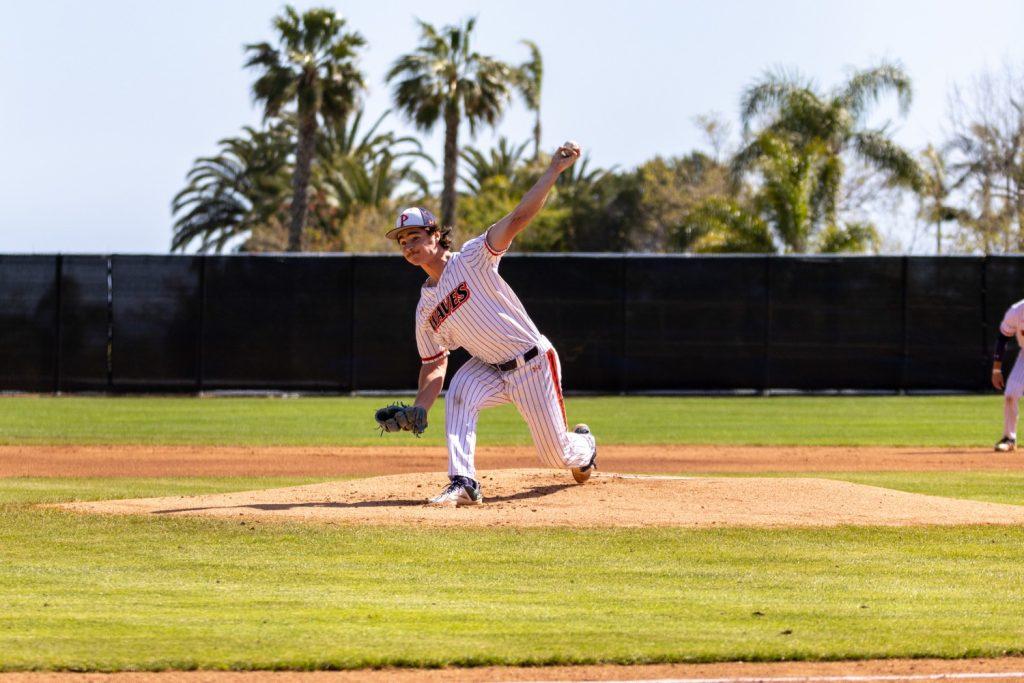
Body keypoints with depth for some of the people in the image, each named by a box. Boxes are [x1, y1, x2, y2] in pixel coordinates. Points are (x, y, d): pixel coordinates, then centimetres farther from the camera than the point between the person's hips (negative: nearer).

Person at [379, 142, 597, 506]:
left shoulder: (472, 259, -15)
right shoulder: (426, 309, 1)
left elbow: (518, 218, -24)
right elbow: (434, 365, 5)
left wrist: (554, 169, -33)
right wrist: (419, 408, -12)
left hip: (533, 363, -4)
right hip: (490, 369, 4)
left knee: (556, 453, 4)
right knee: (459, 392, -29)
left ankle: (584, 446, 43)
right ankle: (463, 483, -31)